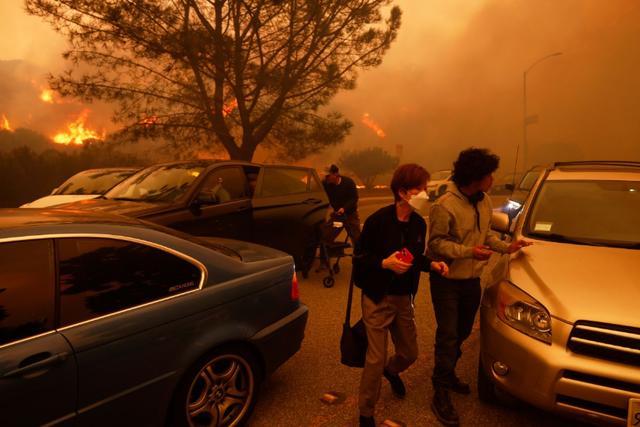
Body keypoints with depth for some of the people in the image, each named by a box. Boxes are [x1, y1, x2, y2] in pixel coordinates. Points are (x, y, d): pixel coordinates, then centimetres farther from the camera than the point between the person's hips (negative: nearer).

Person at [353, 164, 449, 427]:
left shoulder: (419, 223, 0)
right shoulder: (378, 220, -19)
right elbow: (359, 258, -14)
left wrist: (432, 264, -6)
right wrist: (384, 263, -28)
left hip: (404, 299, 6)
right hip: (378, 299, -6)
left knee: (409, 354, 18)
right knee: (376, 360, 0)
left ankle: (391, 371, 56)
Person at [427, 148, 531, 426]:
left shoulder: (484, 201, 4)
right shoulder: (445, 205, -21)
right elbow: (436, 242, -19)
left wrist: (506, 247, 4)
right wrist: (469, 251, -26)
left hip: (472, 279, 8)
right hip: (447, 280, -7)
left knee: (462, 333, 19)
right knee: (448, 336, -2)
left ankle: (448, 374, 41)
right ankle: (441, 395, 12)